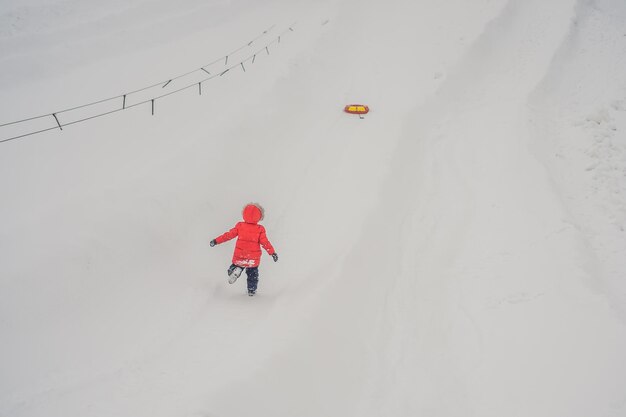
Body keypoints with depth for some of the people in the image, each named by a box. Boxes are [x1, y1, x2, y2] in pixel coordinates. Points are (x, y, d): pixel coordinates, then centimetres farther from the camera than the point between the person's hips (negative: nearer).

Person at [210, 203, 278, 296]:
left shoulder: (240, 226, -6)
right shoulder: (260, 229, -9)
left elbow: (229, 235, -4)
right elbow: (265, 242, -10)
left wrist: (216, 241, 5)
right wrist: (272, 253, -1)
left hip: (239, 257, 0)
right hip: (254, 259, 0)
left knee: (236, 265, 23)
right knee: (253, 274, 20)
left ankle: (235, 271, -10)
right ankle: (251, 290, 24)